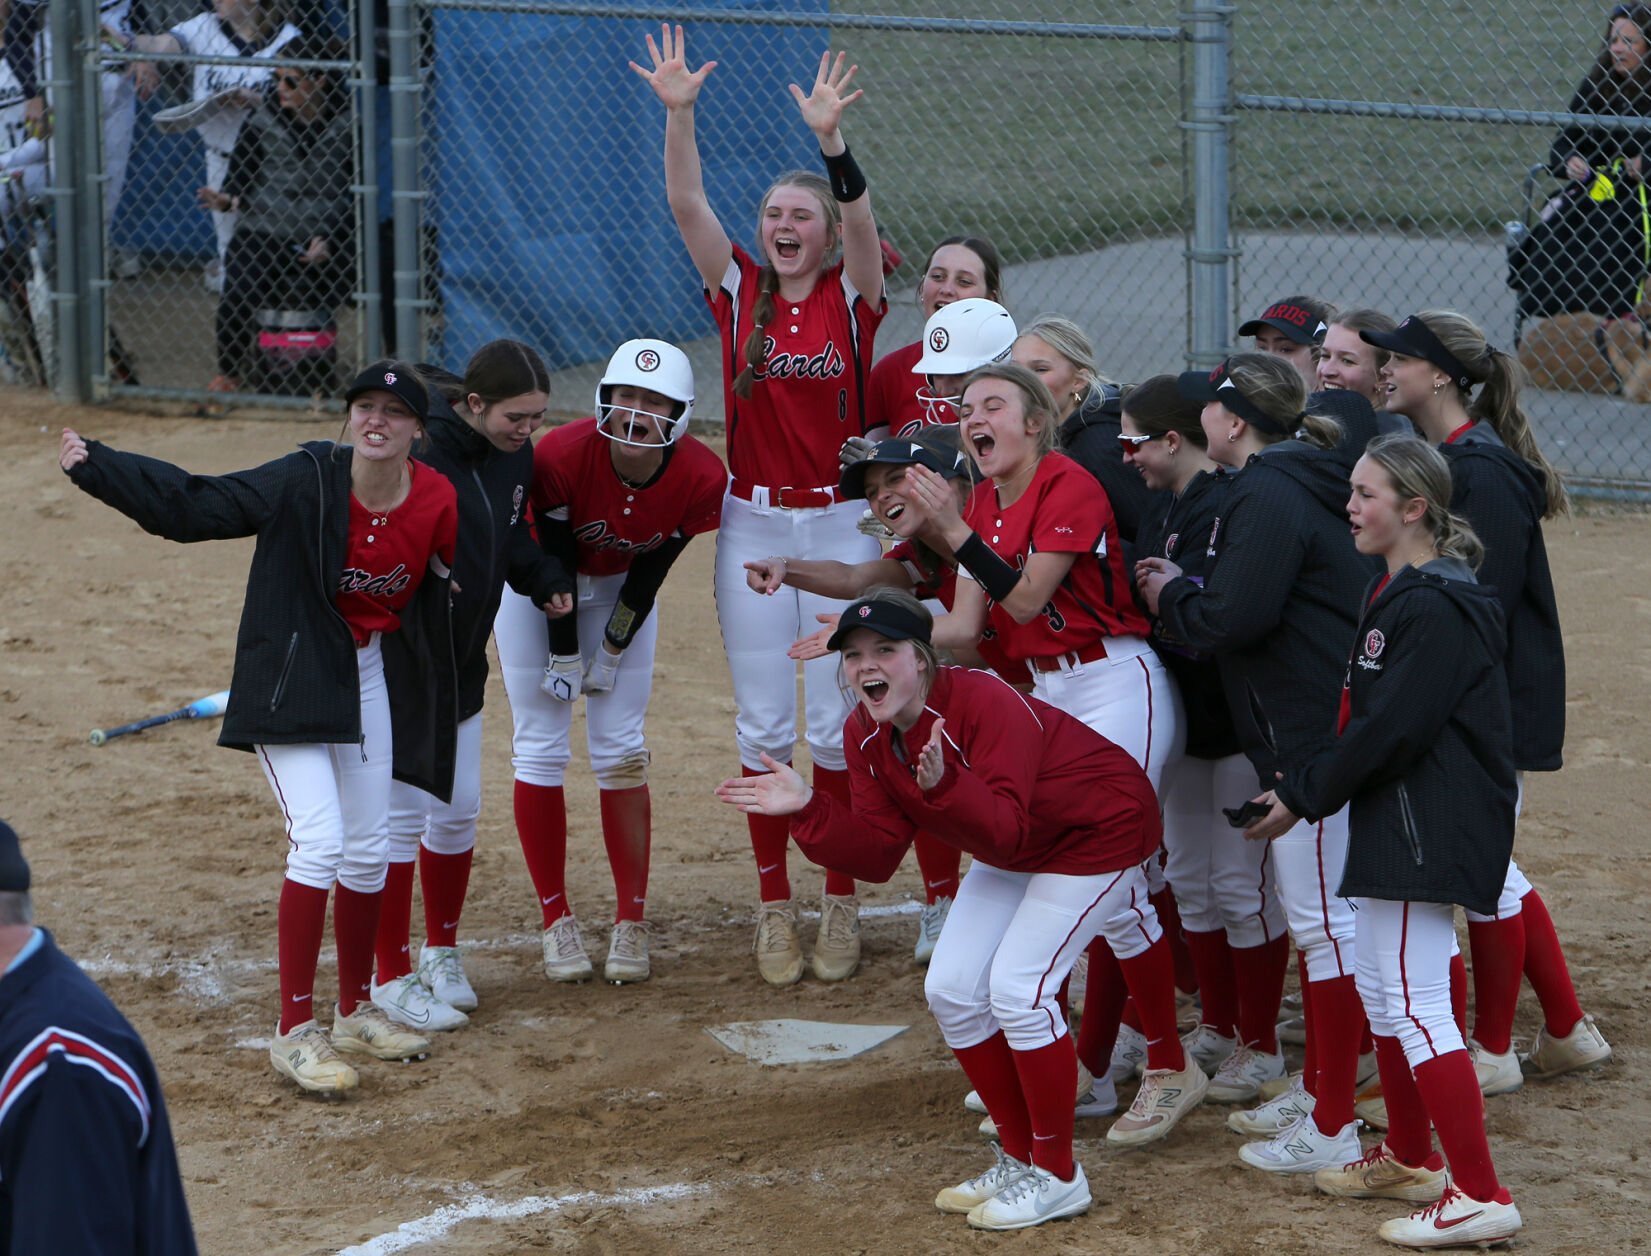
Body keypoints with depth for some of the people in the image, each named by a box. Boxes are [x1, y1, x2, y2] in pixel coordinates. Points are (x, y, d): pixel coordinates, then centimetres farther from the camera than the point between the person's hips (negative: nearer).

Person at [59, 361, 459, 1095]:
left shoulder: (438, 503, -11)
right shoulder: (305, 483, -21)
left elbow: (462, 579, 9)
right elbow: (193, 505, -21)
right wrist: (95, 467, -27)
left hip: (373, 676, 5)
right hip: (291, 682, -5)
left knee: (368, 851, 13)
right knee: (319, 841, -16)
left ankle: (356, 1013, 32)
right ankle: (294, 1032, -10)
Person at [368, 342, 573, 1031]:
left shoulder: (515, 456, -1)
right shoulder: (419, 453, -26)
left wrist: (547, 581, -1)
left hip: (462, 662, 8)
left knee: (458, 811, 15)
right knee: (402, 814, -3)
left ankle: (441, 950, 33)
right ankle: (391, 976, 8)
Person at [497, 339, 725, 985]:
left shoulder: (700, 479, -25)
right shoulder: (561, 456, -33)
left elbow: (651, 572, -13)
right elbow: (552, 561, -23)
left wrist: (613, 650, -9)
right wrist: (564, 653, -17)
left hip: (622, 589, 2)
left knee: (622, 753, -1)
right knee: (540, 750, -4)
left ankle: (631, 925, 5)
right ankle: (557, 923, 4)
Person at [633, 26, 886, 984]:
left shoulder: (853, 298, -3)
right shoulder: (740, 290, 2)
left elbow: (861, 221, -22)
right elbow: (687, 205, -11)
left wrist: (832, 139, -39)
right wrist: (679, 115, -26)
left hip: (840, 525, -2)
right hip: (753, 524, 2)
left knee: (836, 724, 3)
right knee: (764, 724, 5)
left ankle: (842, 904, 13)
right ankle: (775, 905, 13)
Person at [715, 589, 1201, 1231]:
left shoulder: (984, 703, -35)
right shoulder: (866, 735, -12)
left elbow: (1005, 834, -42)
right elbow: (877, 855, -13)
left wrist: (944, 785, -59)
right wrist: (808, 809, -27)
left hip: (1101, 825, -8)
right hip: (1019, 842, 8)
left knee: (1017, 986, -17)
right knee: (951, 990, 2)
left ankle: (1058, 1178, -3)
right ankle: (1021, 1160, 18)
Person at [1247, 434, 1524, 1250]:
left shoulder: (1437, 608, -18)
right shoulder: (1394, 593, 14)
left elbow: (1393, 729, -21)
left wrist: (1306, 795, -13)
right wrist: (1307, 779, 11)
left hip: (1430, 828, -11)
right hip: (1394, 819, 11)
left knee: (1415, 1004, -13)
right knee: (1379, 989, 20)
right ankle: (1409, 1160, 34)